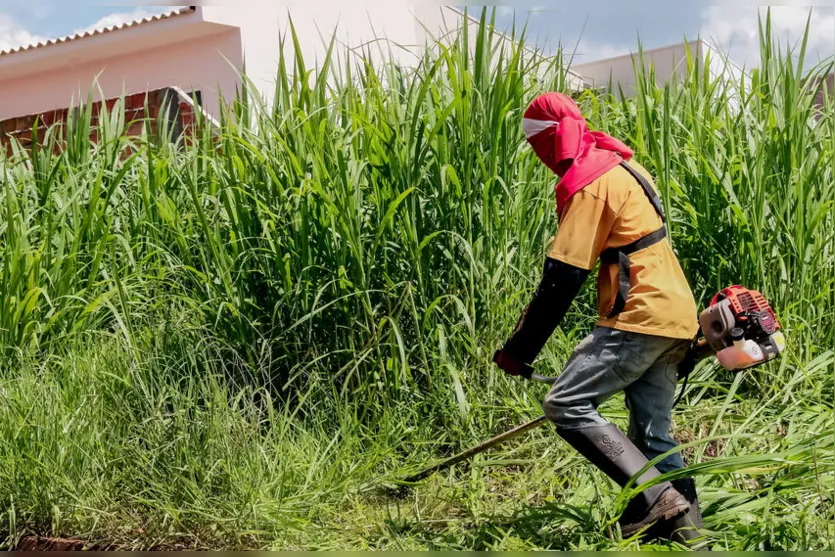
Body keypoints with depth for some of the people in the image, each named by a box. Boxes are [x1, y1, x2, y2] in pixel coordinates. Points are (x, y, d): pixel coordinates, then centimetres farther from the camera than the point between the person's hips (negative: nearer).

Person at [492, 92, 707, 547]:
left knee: (566, 405, -12)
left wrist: (519, 349, -12)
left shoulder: (588, 182, -11)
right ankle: (682, 521, 13)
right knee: (653, 435, 11)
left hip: (640, 318, -10)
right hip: (675, 318, 10)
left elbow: (562, 278, -17)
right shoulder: (620, 167, 19)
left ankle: (655, 496, -14)